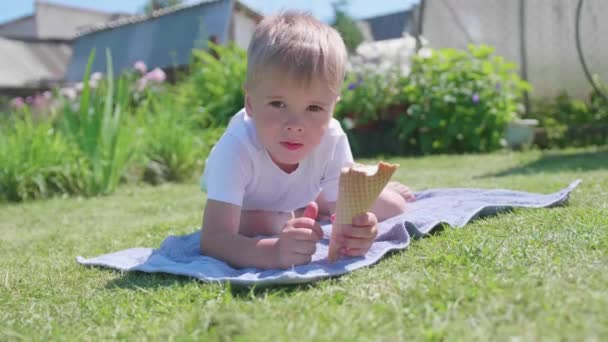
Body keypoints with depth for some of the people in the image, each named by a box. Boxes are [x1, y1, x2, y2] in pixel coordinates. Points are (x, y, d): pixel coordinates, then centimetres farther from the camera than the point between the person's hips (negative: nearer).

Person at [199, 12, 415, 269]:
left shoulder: (332, 140, -37)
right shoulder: (235, 148, -46)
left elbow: (345, 214, -32)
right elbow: (213, 239, -53)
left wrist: (358, 231, -58)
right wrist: (272, 251, -73)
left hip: (304, 199, 1)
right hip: (250, 206, 0)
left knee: (393, 206, -5)